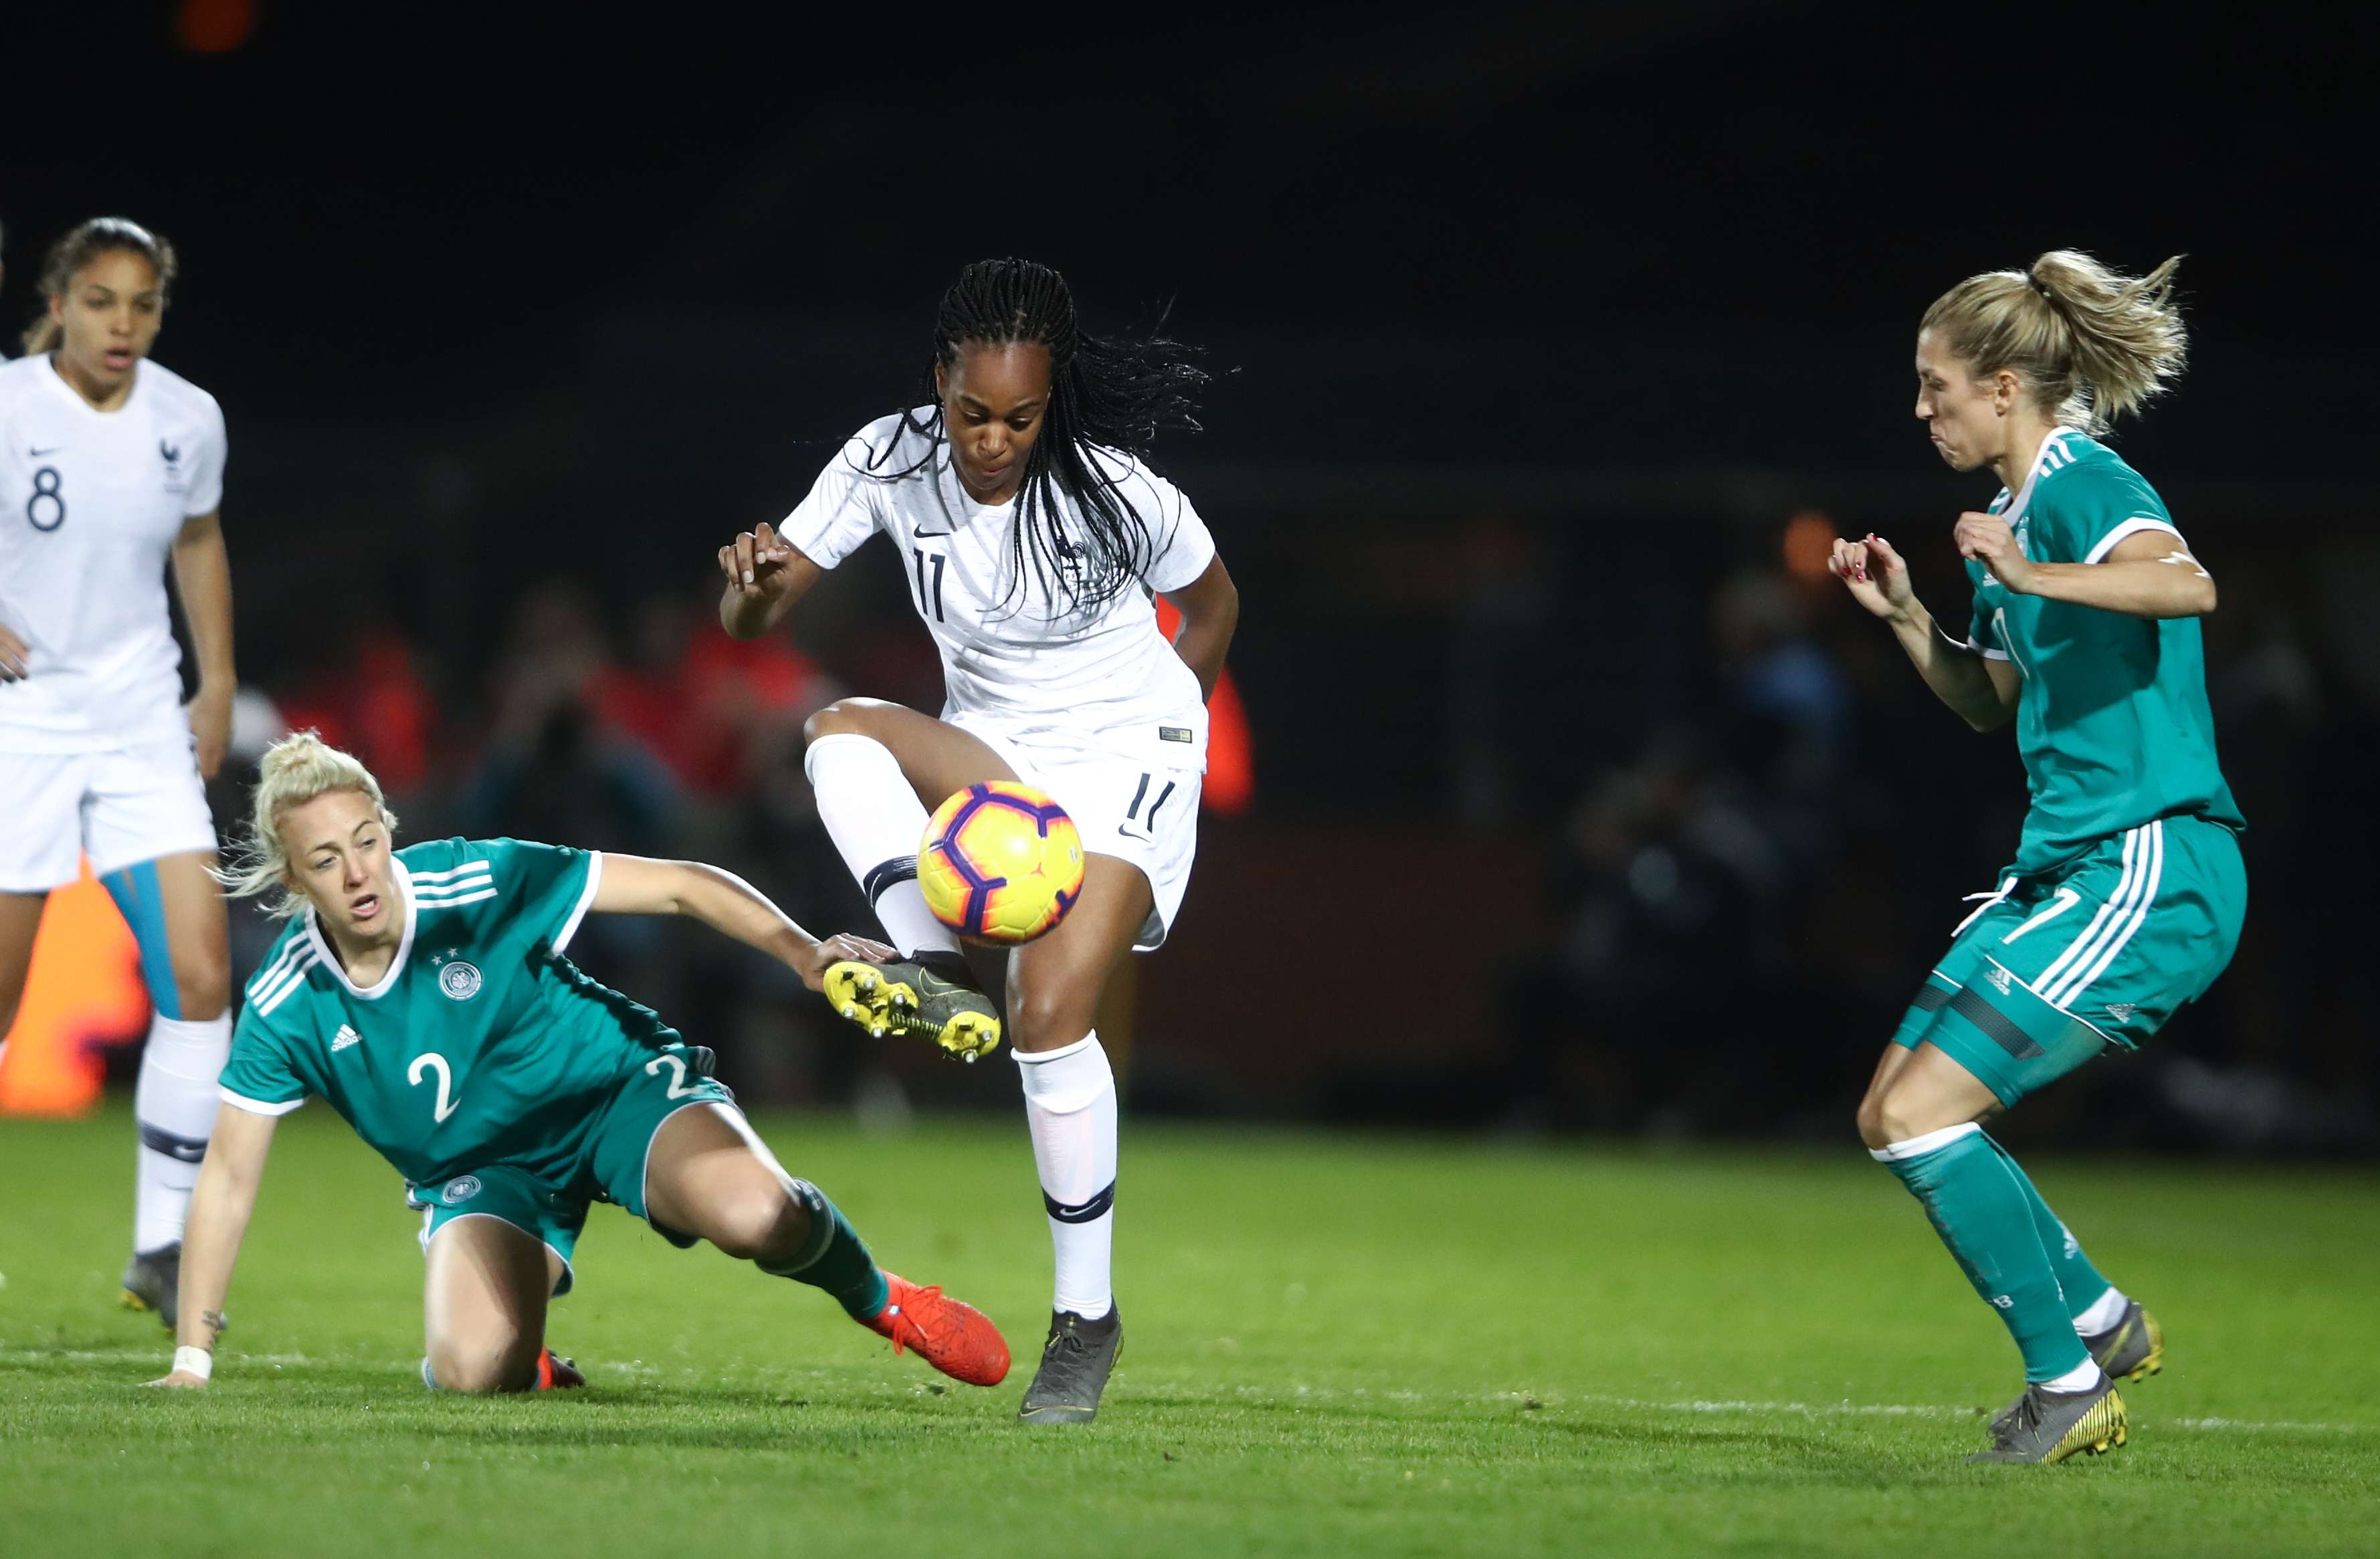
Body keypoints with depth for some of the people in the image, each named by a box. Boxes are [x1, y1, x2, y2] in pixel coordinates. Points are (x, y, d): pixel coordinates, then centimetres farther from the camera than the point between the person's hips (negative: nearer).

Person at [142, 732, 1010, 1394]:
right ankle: (527, 1369, 12)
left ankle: (878, 1301, 0)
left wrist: (804, 955, -30)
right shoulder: (287, 1007, -15)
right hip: (481, 1172, 2)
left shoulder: (476, 884, -22)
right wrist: (192, 1361, -10)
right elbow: (228, 1177, -7)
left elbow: (679, 887, -17)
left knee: (757, 1217, -34)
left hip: (619, 1090, -2)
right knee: (472, 1369, -28)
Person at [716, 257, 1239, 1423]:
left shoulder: (1114, 493, -19)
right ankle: (938, 978, -40)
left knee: (1049, 1011, -21)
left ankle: (1087, 1315, -8)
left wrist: (1145, 736, 0)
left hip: (1124, 751, -4)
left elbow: (1211, 605, 1)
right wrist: (755, 584, -36)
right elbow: (751, 617, -13)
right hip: (988, 755, 4)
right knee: (840, 730, -27)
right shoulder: (891, 463, -12)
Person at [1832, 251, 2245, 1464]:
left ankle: (2070, 1387, -4)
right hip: (2063, 869, 10)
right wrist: (1905, 616, 14)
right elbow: (1991, 705, 27)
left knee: (1923, 1113, -15)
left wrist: (2033, 575, -42)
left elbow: (2189, 585, -35)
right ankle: (2098, 1319, 23)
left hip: (2153, 876, -10)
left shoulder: (2083, 488, -13)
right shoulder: (2012, 515, 16)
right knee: (1891, 1116, 10)